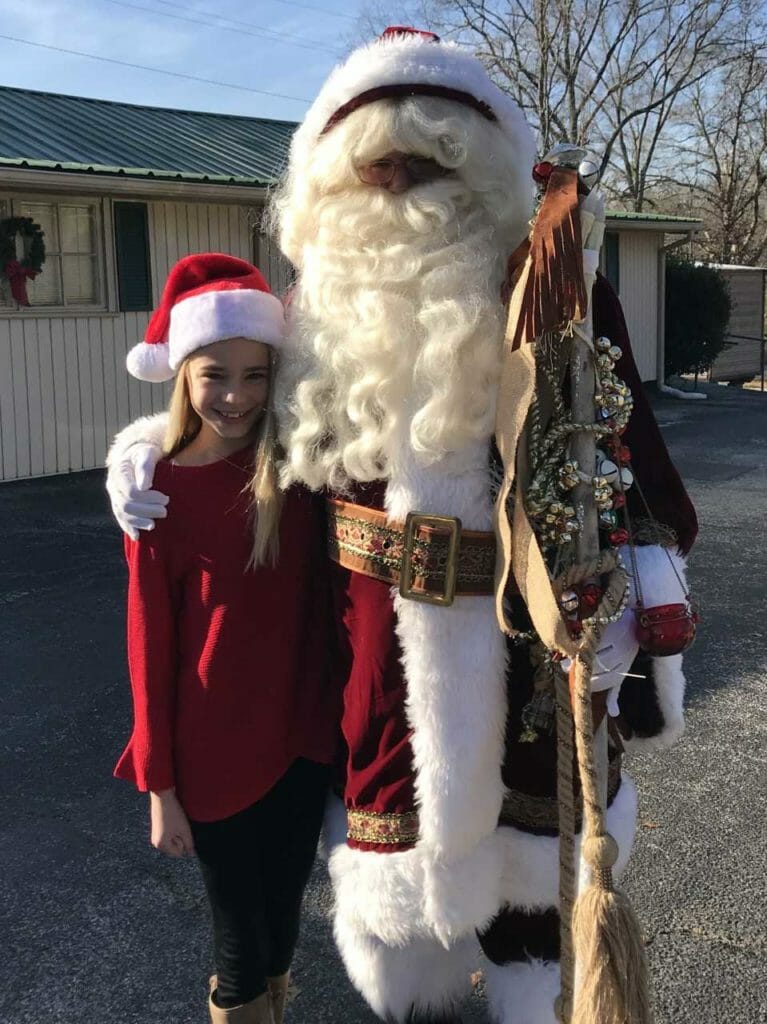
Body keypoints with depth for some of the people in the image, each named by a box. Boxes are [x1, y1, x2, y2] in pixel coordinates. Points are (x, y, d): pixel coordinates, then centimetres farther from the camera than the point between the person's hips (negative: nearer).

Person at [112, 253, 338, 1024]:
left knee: (285, 906, 21)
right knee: (239, 923, 13)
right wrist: (160, 786, -6)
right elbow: (151, 645, -9)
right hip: (213, 752, -3)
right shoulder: (160, 493, -13)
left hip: (301, 736, 3)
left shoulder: (298, 471, -5)